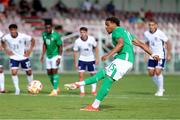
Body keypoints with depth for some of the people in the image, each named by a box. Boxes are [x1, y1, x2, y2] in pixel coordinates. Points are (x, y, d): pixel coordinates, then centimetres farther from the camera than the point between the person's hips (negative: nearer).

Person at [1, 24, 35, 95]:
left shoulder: (23, 36, -22)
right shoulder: (7, 37, -17)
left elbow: (32, 40, -7)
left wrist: (30, 50, -10)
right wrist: (6, 50, -1)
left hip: (24, 57, 0)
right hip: (13, 57, 1)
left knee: (29, 72, 10)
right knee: (14, 72, -16)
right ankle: (17, 89, -3)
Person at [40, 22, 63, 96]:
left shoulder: (56, 35, -19)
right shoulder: (44, 34, -1)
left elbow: (60, 46, -13)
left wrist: (59, 57, -18)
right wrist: (43, 55, 10)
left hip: (55, 56, -6)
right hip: (48, 56, 6)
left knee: (54, 71, -11)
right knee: (49, 73, 7)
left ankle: (55, 91, -10)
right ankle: (56, 88, 22)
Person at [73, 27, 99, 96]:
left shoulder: (91, 39, -16)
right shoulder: (77, 41, -18)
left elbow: (96, 47, 1)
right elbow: (75, 52, -6)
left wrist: (97, 58, -2)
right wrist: (75, 63, -6)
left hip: (91, 59, 1)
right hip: (82, 59, -1)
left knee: (93, 75, 8)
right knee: (81, 74, -14)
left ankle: (94, 90, 24)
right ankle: (82, 91, -6)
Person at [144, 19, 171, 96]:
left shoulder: (160, 33, -17)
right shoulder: (146, 34, -2)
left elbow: (168, 43, -8)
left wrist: (168, 54, -9)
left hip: (160, 56, -5)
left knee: (158, 72, -16)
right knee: (151, 73, 2)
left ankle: (160, 90, 0)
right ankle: (160, 87, 24)